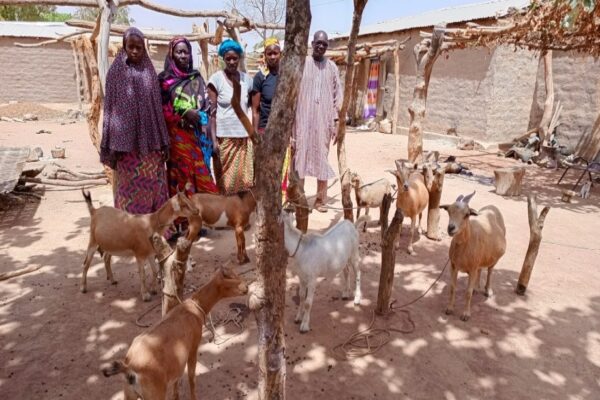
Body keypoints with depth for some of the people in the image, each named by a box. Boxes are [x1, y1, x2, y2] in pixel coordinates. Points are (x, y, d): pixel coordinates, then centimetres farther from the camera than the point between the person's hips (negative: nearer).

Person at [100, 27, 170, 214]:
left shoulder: (149, 71, 12)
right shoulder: (116, 72, 4)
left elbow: (158, 107, 11)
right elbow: (110, 106, 1)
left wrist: (163, 142, 5)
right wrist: (113, 144, -7)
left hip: (150, 140, 3)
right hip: (126, 139, -3)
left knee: (154, 185, 3)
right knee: (130, 186, -1)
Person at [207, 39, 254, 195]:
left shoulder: (246, 79, 8)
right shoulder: (216, 79, -3)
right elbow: (211, 112, -5)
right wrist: (213, 140, -11)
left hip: (244, 138, 4)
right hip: (224, 138, -3)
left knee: (245, 180, 4)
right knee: (226, 182, 3)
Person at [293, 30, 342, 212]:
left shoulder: (332, 67, 8)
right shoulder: (301, 64, 2)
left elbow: (337, 95, 9)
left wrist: (337, 120, 2)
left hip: (324, 120, 2)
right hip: (303, 119, -2)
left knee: (322, 157, 6)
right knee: (301, 155, 0)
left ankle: (320, 199, 15)